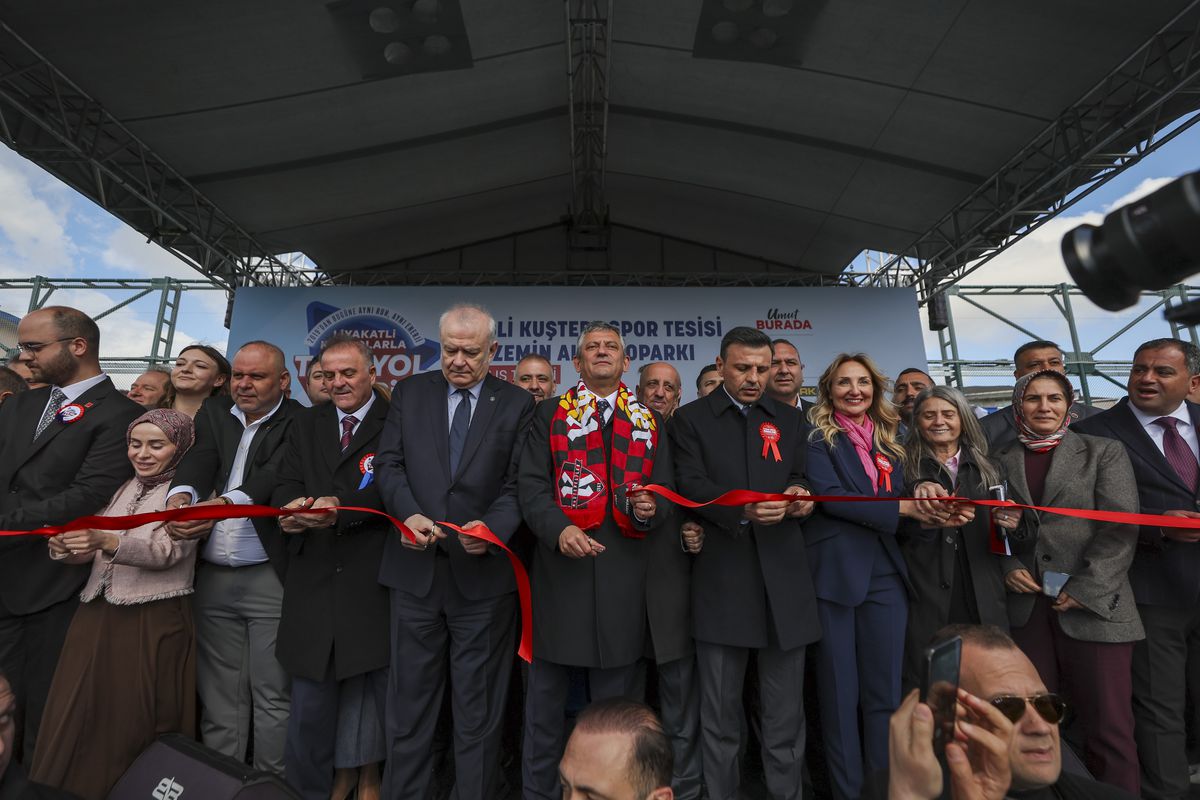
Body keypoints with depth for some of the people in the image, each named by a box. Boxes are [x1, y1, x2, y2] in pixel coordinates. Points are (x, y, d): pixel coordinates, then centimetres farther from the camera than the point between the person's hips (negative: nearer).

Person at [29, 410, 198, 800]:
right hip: (98, 614, 6)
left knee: (132, 725, 4)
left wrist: (106, 541, -34)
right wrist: (67, 548, -12)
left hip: (155, 622, -6)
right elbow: (95, 552, 9)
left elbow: (166, 551, -20)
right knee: (74, 721, 10)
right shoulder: (125, 488, 13)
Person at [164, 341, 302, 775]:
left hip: (270, 577, -4)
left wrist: (224, 503, -36)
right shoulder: (214, 411, 11)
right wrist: (181, 495, -26)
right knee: (219, 693, 16)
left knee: (272, 693, 5)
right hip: (213, 576, 5)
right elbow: (198, 460, -5)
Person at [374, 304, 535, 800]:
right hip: (416, 568, 2)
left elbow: (518, 484, -3)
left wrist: (493, 527, -21)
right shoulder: (410, 392, 8)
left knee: (478, 707, 12)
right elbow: (389, 463, 3)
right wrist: (409, 513, -15)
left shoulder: (518, 404, 1)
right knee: (409, 698, 16)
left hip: (484, 571, -2)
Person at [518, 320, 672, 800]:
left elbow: (664, 491, 9)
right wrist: (559, 528, -19)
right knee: (547, 688, 12)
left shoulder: (650, 421, 11)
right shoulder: (549, 415, 6)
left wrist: (649, 510, -12)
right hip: (561, 561, -1)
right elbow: (531, 485, -3)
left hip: (623, 568, 2)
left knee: (614, 691, 16)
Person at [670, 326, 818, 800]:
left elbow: (801, 480, 11)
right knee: (720, 710, 10)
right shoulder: (690, 419, 5)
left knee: (785, 710, 11)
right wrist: (743, 509, -22)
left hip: (783, 577, 3)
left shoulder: (791, 419, 16)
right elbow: (692, 485, -6)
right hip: (722, 579, -2)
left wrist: (799, 495, -12)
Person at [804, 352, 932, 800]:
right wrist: (902, 507, -15)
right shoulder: (817, 438, -3)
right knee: (840, 690, 7)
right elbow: (829, 495, -15)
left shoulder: (888, 440, 14)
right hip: (835, 573, -5)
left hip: (886, 573, 5)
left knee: (886, 690, 12)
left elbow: (904, 499, 14)